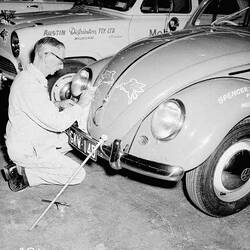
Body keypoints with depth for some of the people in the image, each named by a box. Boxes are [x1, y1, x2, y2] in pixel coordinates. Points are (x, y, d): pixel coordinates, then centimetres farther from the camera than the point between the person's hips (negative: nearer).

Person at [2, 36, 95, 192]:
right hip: (26, 150, -10)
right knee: (78, 175, -7)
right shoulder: (30, 85, -28)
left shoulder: (30, 76, 5)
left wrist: (58, 105, 4)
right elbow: (56, 123, -28)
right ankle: (23, 174, -4)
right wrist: (80, 105, -17)